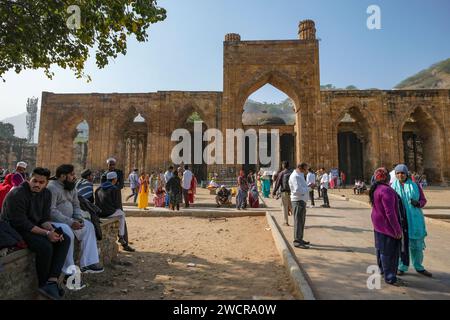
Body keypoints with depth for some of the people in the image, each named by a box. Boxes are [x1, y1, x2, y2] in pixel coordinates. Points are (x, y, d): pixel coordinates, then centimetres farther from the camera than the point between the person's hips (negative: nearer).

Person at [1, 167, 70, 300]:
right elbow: (21, 223, -24)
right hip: (15, 229, -7)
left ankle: (53, 280, -19)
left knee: (65, 239, -12)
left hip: (35, 226, 7)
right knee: (45, 246, -29)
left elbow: (44, 218, 3)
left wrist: (52, 230, -18)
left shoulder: (46, 193, 2)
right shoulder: (17, 194, -20)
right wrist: (46, 233, -28)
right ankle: (43, 284, -6)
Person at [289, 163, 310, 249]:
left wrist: (309, 186, 6)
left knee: (301, 221, 17)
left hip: (302, 200, 11)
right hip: (298, 201, -11)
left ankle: (300, 239, 28)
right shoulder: (295, 176, -16)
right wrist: (306, 189, -10)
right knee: (298, 221, -7)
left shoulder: (300, 176, 18)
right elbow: (297, 190, -25)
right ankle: (297, 241, -1)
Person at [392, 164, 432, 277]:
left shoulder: (415, 185, 5)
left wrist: (418, 203, -12)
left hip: (414, 219, 2)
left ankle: (419, 267, 30)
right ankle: (402, 267, 20)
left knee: (417, 243, 11)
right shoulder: (392, 186, 1)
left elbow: (423, 200, 7)